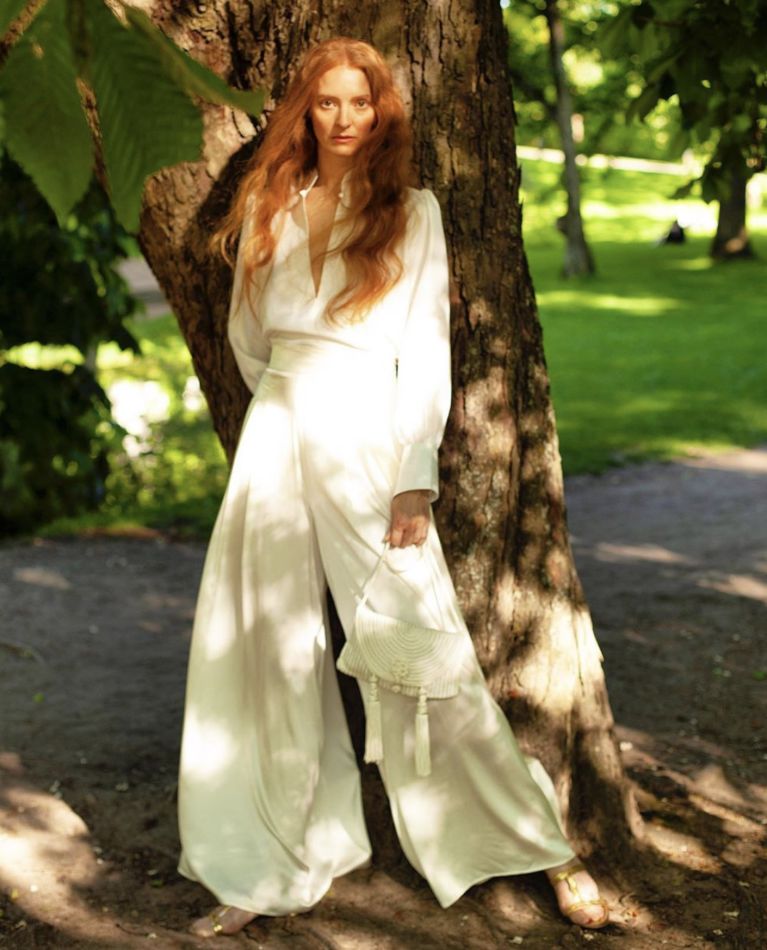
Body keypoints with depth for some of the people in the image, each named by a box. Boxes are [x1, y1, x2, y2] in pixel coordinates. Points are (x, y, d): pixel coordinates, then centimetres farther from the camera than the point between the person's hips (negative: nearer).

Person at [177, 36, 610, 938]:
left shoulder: (411, 211, 2)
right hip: (274, 441, 3)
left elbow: (426, 350, -4)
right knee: (267, 658, 5)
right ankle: (274, 870, 17)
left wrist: (415, 479, -11)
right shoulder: (269, 207, 10)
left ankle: (546, 851, 11)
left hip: (366, 441, -3)